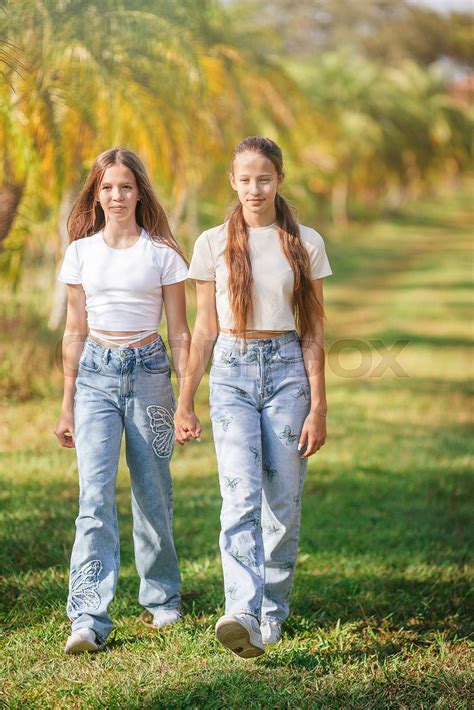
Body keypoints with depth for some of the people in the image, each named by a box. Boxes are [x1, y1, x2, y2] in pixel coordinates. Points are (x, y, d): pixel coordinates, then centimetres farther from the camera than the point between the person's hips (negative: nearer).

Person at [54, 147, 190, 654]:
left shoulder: (162, 253, 2)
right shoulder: (81, 252, 7)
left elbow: (179, 332, 4)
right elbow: (74, 331, 11)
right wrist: (67, 405, 10)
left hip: (148, 372, -1)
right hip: (96, 374, 1)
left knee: (152, 494, 6)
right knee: (95, 494, -12)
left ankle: (161, 598, 27)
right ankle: (89, 620, -15)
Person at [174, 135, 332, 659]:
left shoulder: (305, 244, 4)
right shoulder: (212, 244, 6)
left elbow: (313, 331, 4)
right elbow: (204, 329, 9)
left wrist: (318, 407, -1)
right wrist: (184, 403, 8)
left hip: (287, 370, 1)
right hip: (232, 374, 0)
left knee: (282, 502, 3)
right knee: (241, 496, -17)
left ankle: (272, 613, 19)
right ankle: (243, 615, -28)